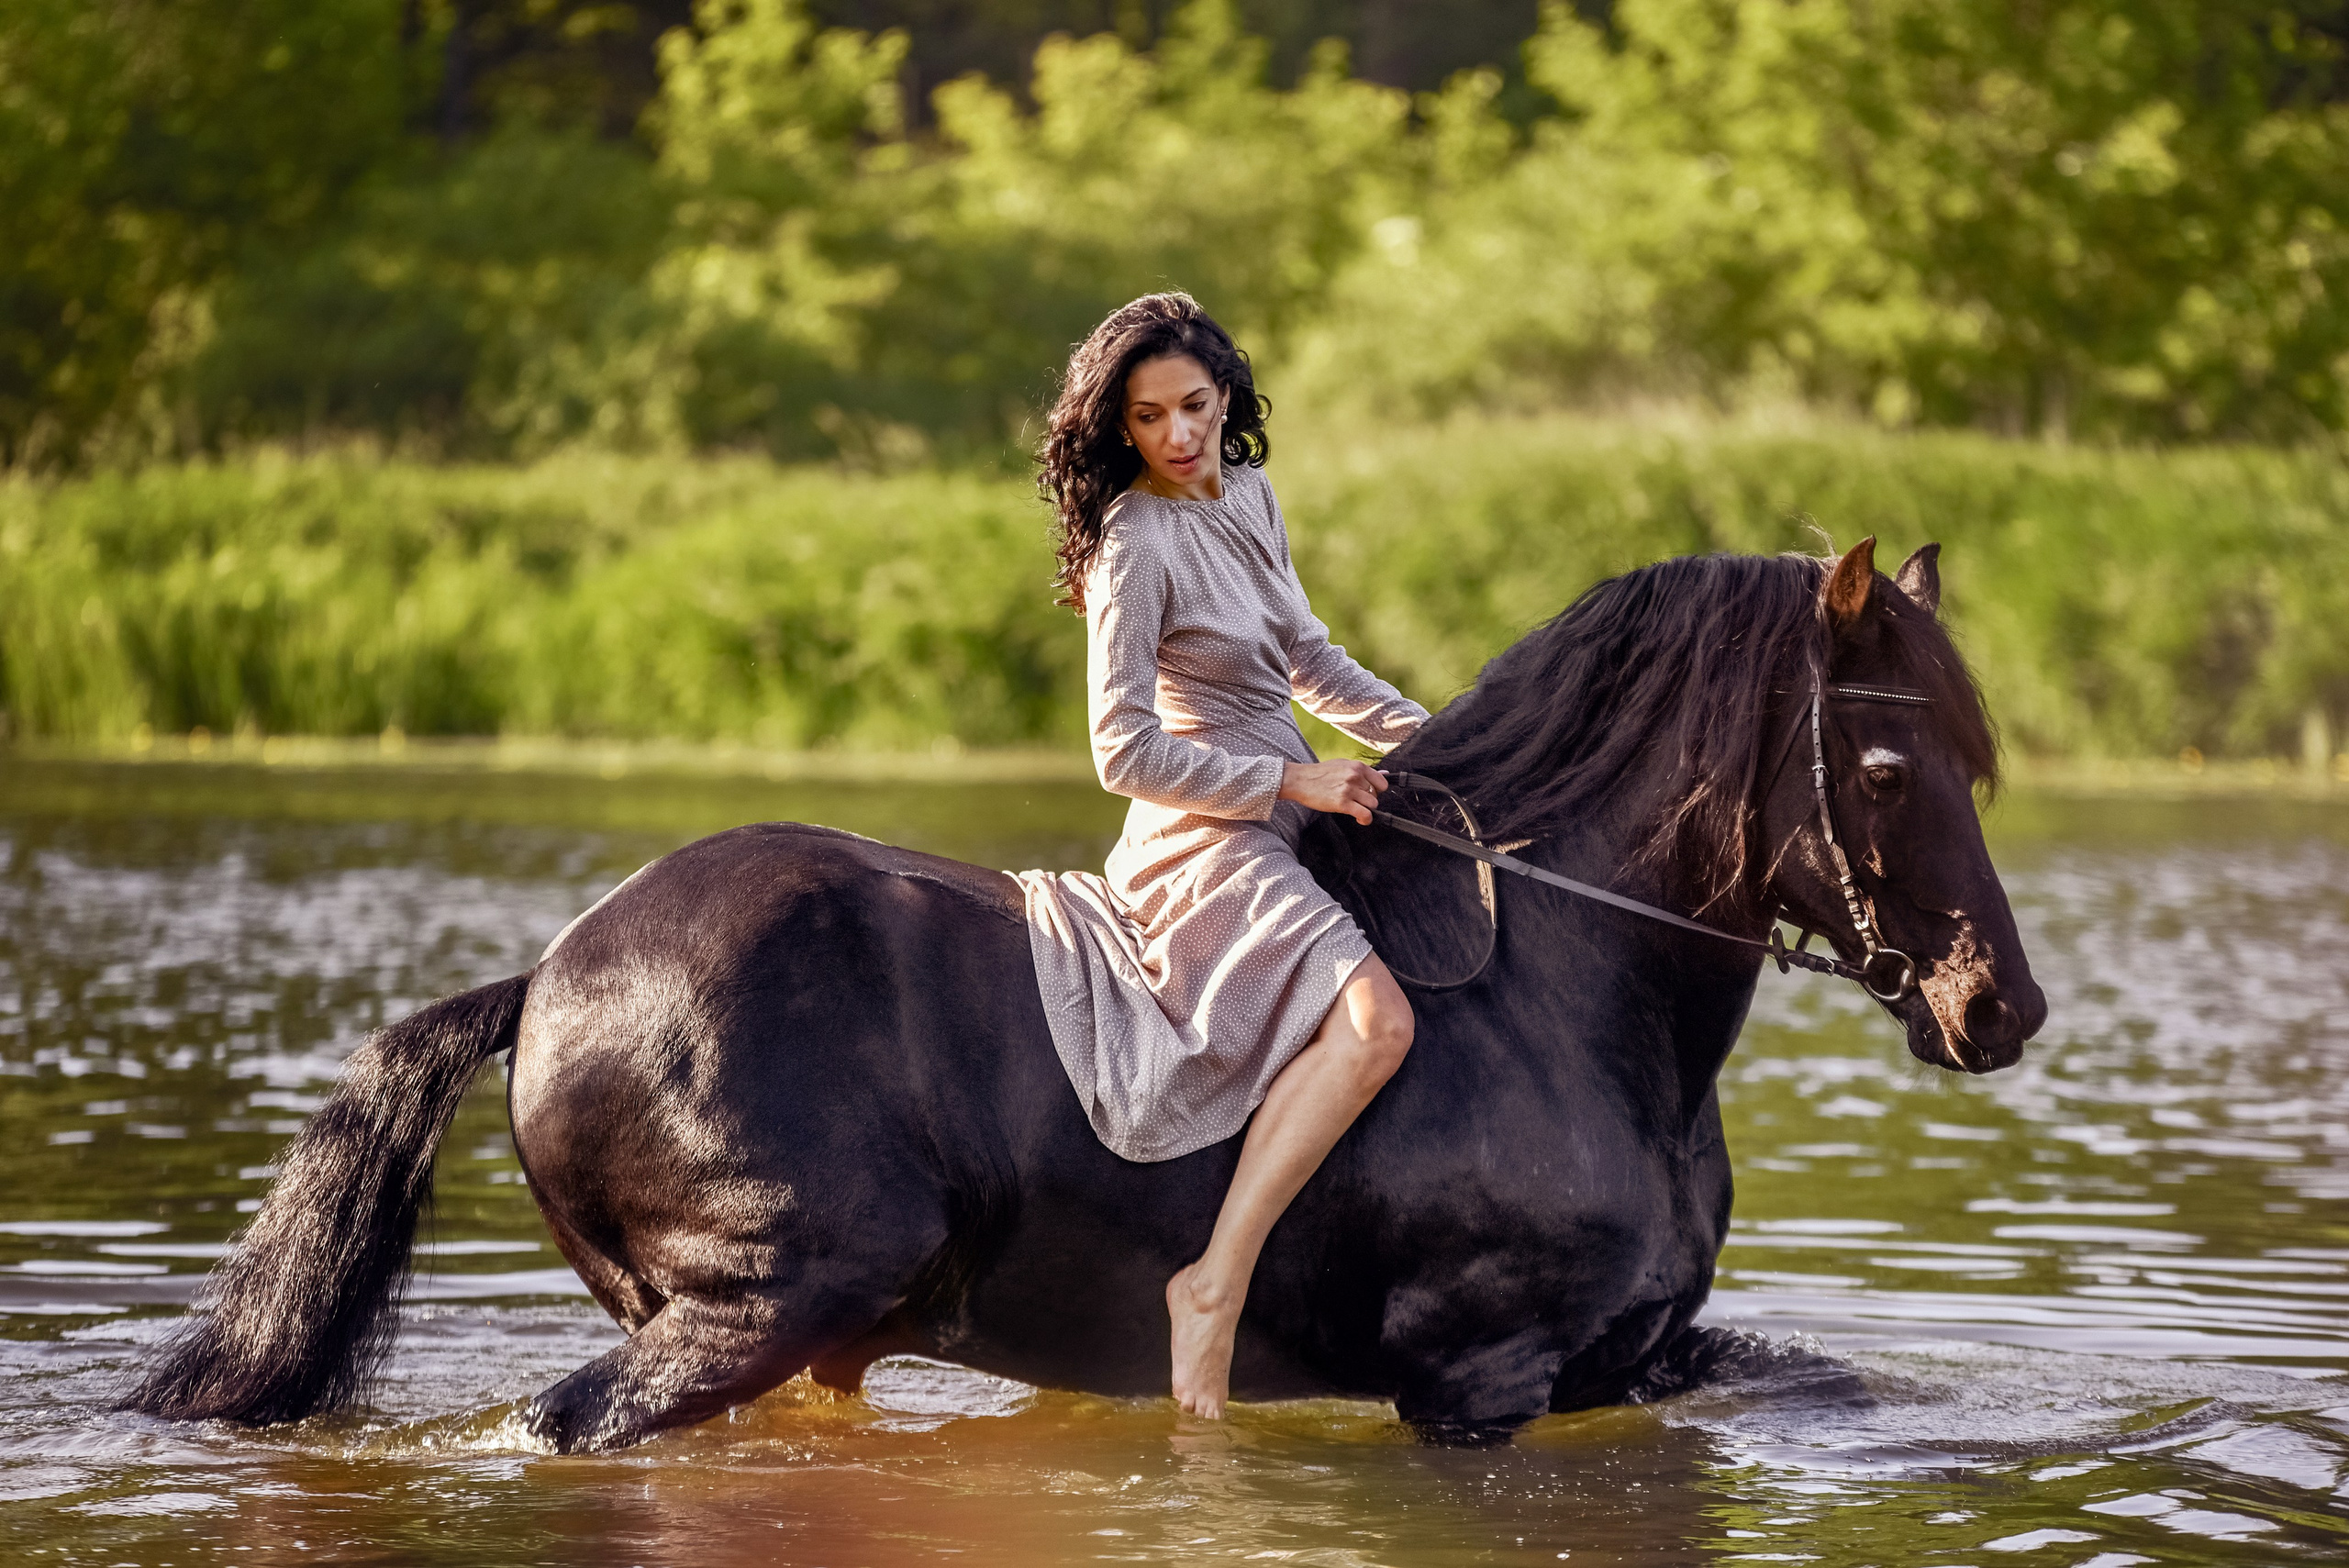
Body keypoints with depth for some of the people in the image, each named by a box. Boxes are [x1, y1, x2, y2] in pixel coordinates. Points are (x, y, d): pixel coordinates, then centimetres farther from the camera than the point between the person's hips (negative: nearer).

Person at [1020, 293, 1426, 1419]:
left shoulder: (1249, 496, 10)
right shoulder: (1137, 544, -15)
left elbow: (1309, 664, 22)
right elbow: (1127, 754, -18)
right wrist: (1294, 782, -16)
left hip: (1282, 817, 9)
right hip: (1204, 846, -9)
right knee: (1374, 1020, -32)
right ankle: (1217, 1284, -36)